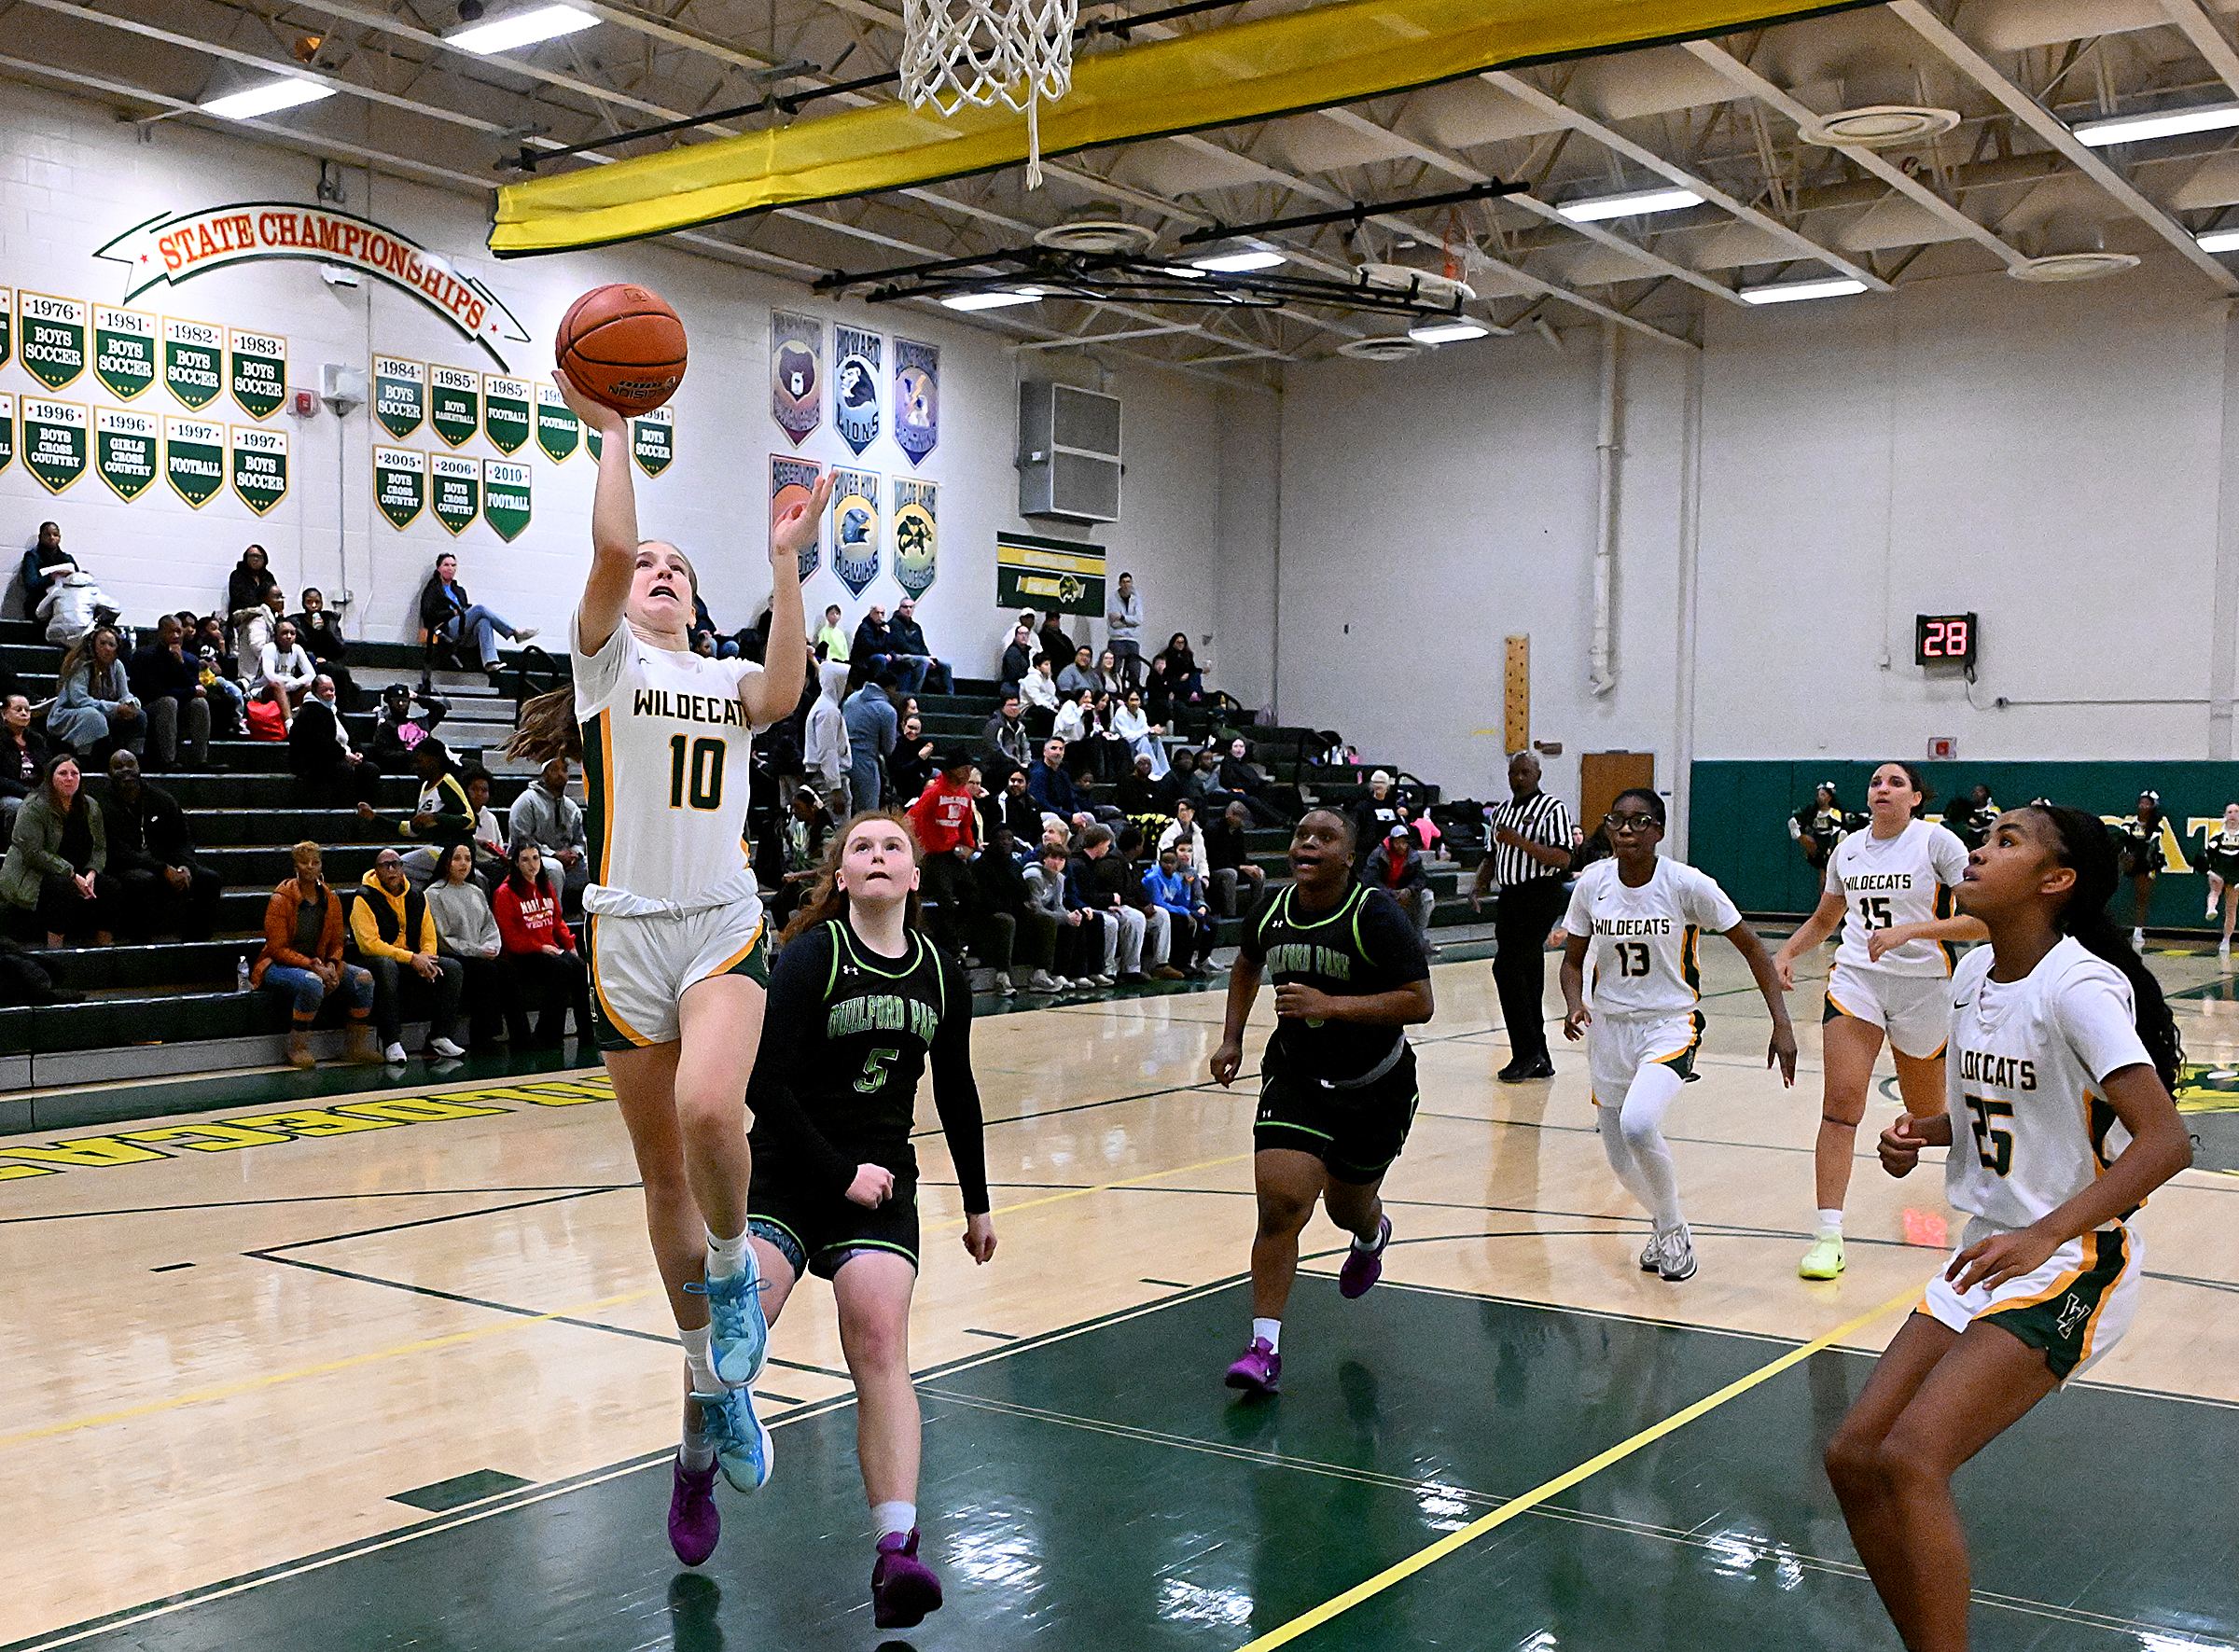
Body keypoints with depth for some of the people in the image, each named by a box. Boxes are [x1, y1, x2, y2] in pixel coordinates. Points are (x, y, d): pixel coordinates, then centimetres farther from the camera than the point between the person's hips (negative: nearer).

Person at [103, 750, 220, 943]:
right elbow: (119, 853, -14)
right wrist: (164, 869, -22)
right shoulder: (105, 806, -4)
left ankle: (196, 941, -9)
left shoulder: (162, 799, 13)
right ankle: (138, 941, -27)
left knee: (211, 880, -15)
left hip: (167, 864, 5)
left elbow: (184, 839, 14)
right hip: (126, 870, -5)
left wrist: (185, 867, -9)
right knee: (144, 880, -39)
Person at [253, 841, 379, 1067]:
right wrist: (311, 965, -24)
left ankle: (358, 1046, -8)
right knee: (311, 983, -38)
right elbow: (277, 949, -13)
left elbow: (336, 943, 11)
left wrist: (331, 964, -12)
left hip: (318, 965, 6)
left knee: (363, 977, -16)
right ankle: (298, 1049, -23)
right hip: (277, 966, -6)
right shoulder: (281, 899, -11)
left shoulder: (331, 900, 7)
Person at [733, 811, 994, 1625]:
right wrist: (839, 1175, -13)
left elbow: (956, 1095, 18)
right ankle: (697, 1473, 15)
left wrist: (977, 1204, 22)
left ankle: (895, 1550, -20)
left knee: (880, 1342, -17)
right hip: (787, 1168, -2)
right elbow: (765, 1085, -13)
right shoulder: (811, 957, -8)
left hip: (880, 1178, 2)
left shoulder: (943, 975, 5)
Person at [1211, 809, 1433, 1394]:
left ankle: (1373, 1234, 57)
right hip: (1295, 1077, 2)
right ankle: (1264, 1346, -10)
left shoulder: (1376, 917, -20)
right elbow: (1246, 965, 18)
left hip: (1377, 1087, -2)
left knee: (1347, 1207, 17)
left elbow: (1419, 1003, -24)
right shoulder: (1271, 911, -5)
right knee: (1280, 1201, -17)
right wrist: (1232, 1038, 9)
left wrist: (1331, 1005, -30)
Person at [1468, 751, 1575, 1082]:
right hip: (1510, 898, 8)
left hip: (1541, 897, -8)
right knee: (1528, 978, 9)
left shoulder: (1552, 808, -6)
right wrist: (1477, 886, 8)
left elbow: (1563, 858, -15)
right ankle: (1539, 1059, 14)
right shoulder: (1500, 812, 17)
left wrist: (1520, 841, -21)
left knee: (1508, 969, -15)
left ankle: (1526, 1053, -9)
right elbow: (1493, 856, 25)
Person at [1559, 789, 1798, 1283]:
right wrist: (1574, 1005, -13)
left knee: (1637, 1123, -30)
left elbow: (1753, 950, -7)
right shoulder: (1592, 884, -5)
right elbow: (1573, 960, 8)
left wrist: (1782, 1025, -14)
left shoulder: (1689, 885, -15)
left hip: (1670, 1024, -4)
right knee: (1622, 1162, 8)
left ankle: (1673, 1228, -3)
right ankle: (1668, 1225, 41)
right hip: (1610, 1026, 4)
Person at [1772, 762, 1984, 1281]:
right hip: (1856, 978, 3)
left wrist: (1908, 931, -24)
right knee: (1841, 1097, -16)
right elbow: (1823, 920, 22)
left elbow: (1982, 921, -13)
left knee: (1926, 1112, 14)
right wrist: (1787, 952, 3)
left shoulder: (1937, 842, -8)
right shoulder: (1847, 849, 7)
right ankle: (1828, 1234, -16)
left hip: (1923, 985, -2)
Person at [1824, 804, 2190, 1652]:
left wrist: (2042, 1237, -36)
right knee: (1855, 1457, 3)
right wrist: (1920, 1132, 2)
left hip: (2070, 1267, -8)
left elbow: (2166, 1141, -26)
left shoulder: (2078, 986, -18)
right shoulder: (1973, 972, 7)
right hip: (1987, 1256, 8)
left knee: (1909, 1459, -23)